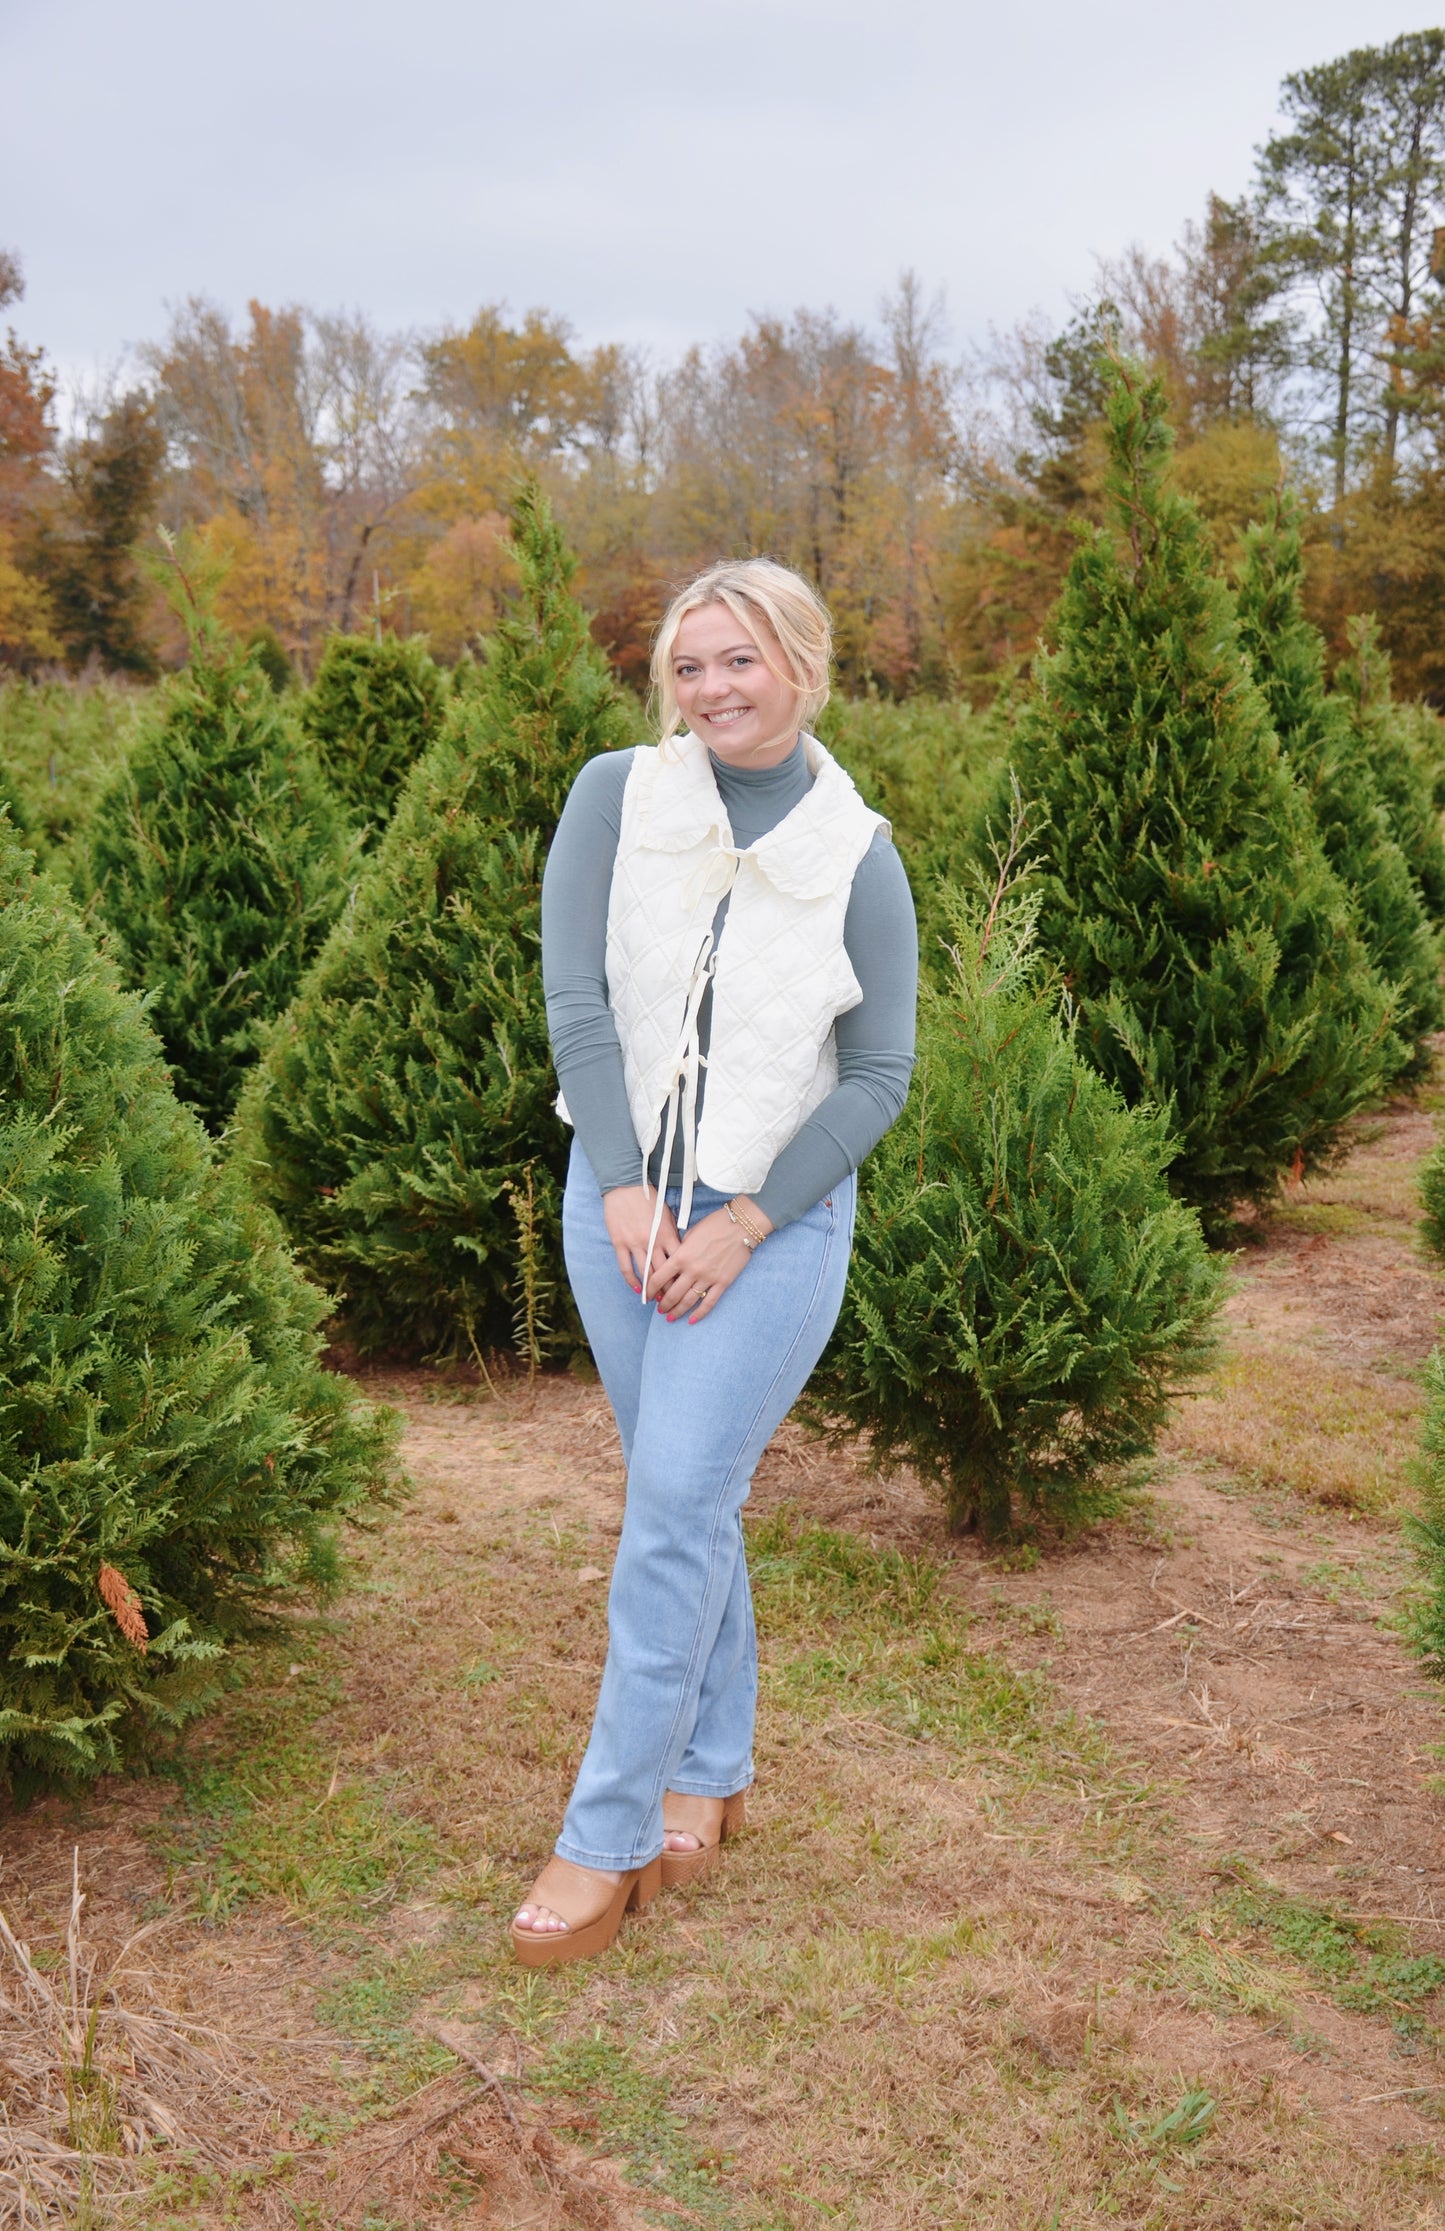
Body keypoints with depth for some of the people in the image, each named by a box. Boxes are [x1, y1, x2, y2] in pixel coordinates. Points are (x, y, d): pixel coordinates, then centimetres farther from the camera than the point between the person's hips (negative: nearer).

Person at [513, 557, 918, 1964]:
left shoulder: (857, 860, -5)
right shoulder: (617, 797, -2)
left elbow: (879, 1077, -4)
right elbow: (575, 1002, -6)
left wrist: (742, 1224, -11)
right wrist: (627, 1190, -12)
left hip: (778, 1220, -2)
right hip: (620, 1200, 3)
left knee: (676, 1508, -6)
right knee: (684, 1497, 12)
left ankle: (606, 1838, 4)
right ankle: (713, 1766, 29)